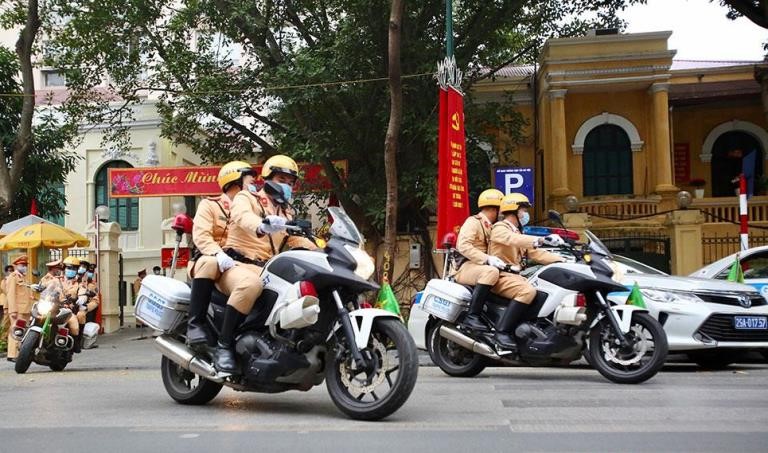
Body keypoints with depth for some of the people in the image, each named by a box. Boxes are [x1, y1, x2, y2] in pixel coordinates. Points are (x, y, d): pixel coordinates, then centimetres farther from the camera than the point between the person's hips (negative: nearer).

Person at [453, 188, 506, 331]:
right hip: (466, 267, -9)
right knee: (491, 272, -37)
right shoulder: (473, 222, -5)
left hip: (482, 266, 9)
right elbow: (463, 246, -20)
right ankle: (471, 316, -40)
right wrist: (487, 259, -29)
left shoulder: (489, 227, 25)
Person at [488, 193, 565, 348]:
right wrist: (542, 240, -40)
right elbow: (513, 239, -27)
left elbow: (536, 253, 16)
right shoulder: (500, 228, -4)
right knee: (527, 291, -33)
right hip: (501, 276, -9)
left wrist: (562, 260, 2)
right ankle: (502, 331, -34)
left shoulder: (518, 233, 25)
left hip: (515, 275, 9)